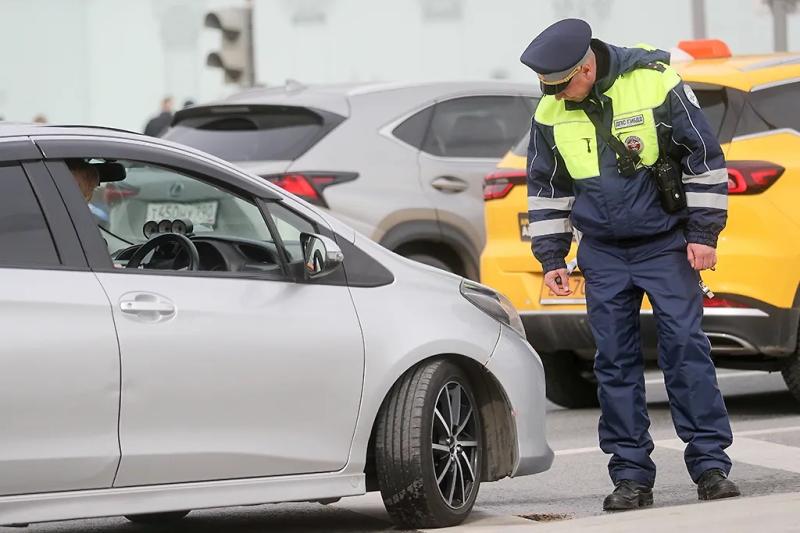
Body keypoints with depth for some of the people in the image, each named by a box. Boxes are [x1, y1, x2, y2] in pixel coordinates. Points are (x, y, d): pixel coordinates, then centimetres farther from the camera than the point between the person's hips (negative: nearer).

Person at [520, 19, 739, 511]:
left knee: (686, 348, -7)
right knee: (615, 361, 2)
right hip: (603, 254, 4)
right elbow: (546, 187, 12)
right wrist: (551, 257, 8)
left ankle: (711, 465, -3)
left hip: (666, 244, -4)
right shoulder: (550, 114, -1)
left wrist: (703, 232, -8)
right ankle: (631, 477, 7)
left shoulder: (656, 83, -14)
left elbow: (705, 157, -7)